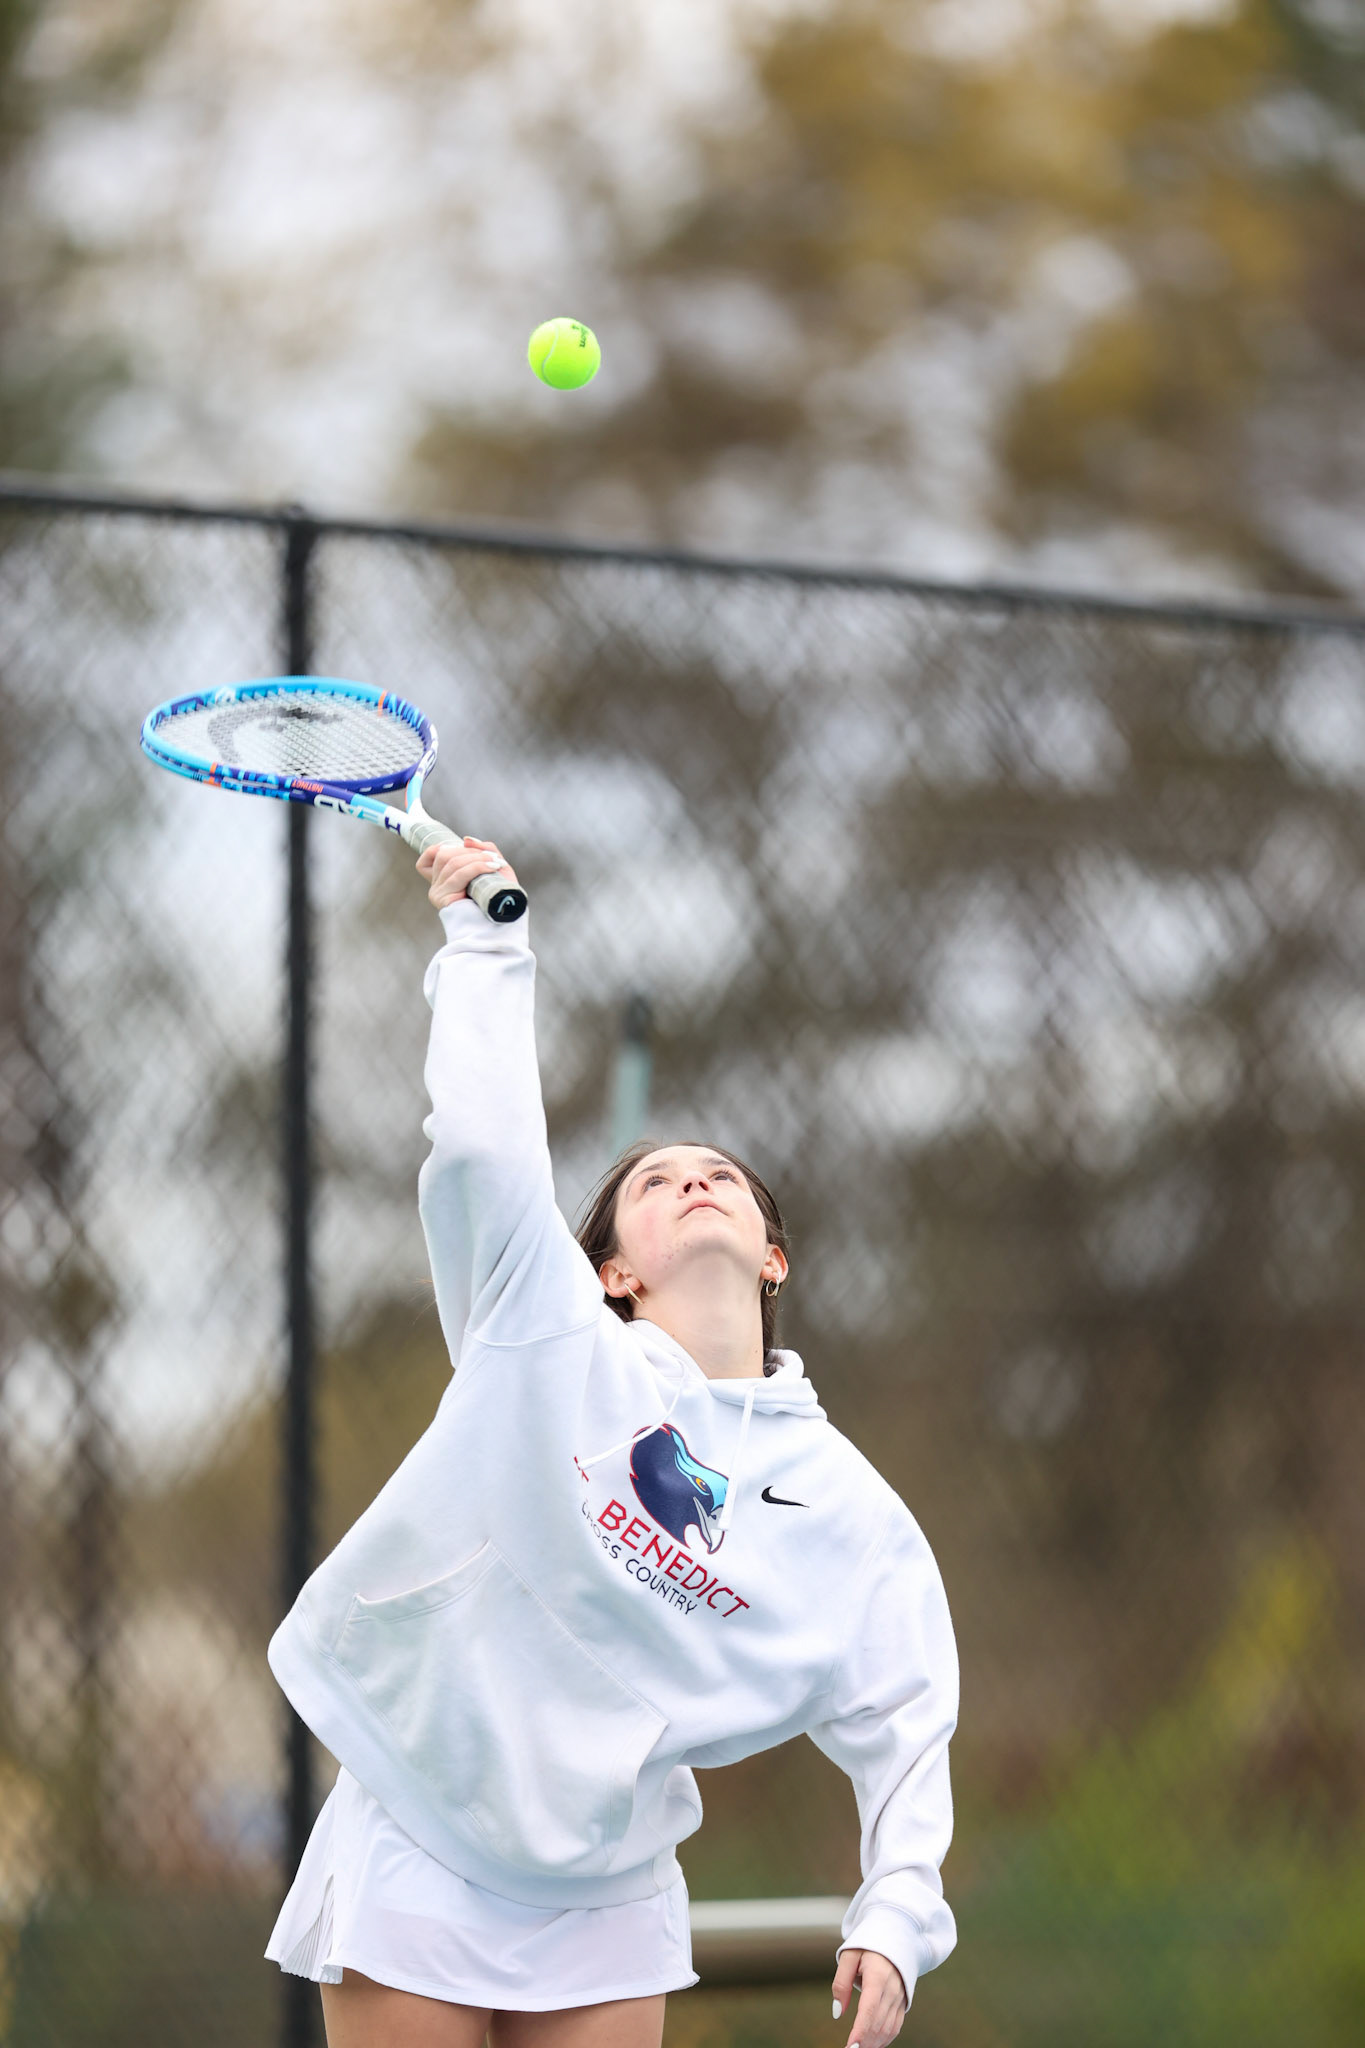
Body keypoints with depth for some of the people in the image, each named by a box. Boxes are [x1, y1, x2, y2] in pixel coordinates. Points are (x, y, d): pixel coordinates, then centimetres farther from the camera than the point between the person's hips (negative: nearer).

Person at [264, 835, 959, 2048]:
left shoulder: (849, 1513, 1)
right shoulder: (557, 1347, -5)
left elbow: (902, 1729, 3)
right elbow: (485, 1146, -17)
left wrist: (895, 1916, -11)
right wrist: (487, 940, -11)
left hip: (608, 1900, 3)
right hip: (414, 1859, -2)